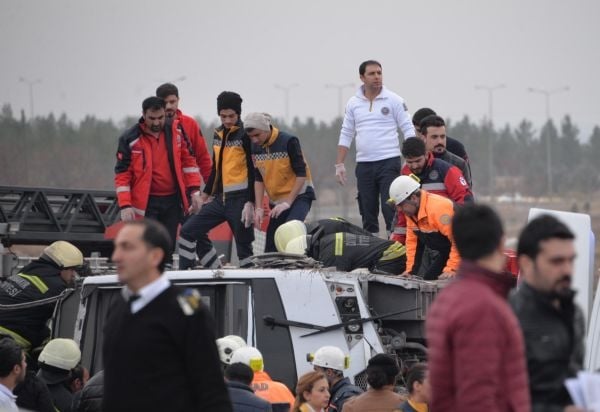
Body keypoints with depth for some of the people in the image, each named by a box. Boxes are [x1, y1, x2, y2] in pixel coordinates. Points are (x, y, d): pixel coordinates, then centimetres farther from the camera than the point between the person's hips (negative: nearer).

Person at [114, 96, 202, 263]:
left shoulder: (176, 130, 1)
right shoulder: (130, 139, -9)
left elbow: (188, 160, 8)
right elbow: (122, 174, -7)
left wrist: (194, 191, 1)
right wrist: (125, 205, -14)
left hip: (172, 200, 4)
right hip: (146, 203, -4)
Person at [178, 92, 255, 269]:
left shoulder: (245, 135, -9)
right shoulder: (218, 135, 13)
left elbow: (254, 171, -13)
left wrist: (250, 202, -19)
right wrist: (206, 193, 27)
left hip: (239, 199, -8)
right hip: (220, 199, 8)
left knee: (244, 246, -4)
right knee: (188, 231, 2)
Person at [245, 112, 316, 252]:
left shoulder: (289, 141, -17)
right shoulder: (255, 147, 0)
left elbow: (301, 174, -17)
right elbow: (258, 179, 7)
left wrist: (288, 203, -20)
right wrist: (259, 208, -2)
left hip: (299, 195, -6)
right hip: (276, 201, 6)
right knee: (270, 249, 3)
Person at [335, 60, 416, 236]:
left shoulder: (394, 100, -1)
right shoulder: (353, 103, 9)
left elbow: (408, 131, -2)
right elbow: (346, 135, 13)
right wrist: (339, 164, 6)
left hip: (389, 162, -4)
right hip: (364, 164, 4)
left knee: (390, 210, -10)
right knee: (367, 213, 7)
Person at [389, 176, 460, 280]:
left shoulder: (438, 208, -30)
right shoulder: (411, 211, 0)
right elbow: (412, 241, 9)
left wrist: (451, 269, -31)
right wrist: (409, 270, 3)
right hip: (443, 252, 9)